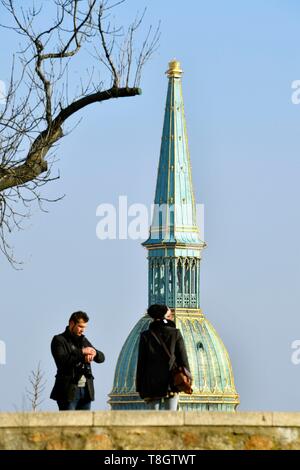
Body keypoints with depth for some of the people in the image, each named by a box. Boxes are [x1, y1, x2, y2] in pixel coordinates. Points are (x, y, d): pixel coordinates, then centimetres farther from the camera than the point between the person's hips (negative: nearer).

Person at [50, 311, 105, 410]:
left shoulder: (84, 340, 20)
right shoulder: (59, 340, -1)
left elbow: (101, 357, 15)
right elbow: (61, 359, -18)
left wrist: (94, 353, -9)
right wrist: (82, 352, -17)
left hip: (85, 390, 6)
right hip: (68, 390, -6)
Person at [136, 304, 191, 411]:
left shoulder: (146, 336, 0)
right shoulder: (175, 334, -1)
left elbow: (141, 363, 2)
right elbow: (183, 359, -1)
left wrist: (139, 387, 7)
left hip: (152, 384, 0)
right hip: (171, 383, 0)